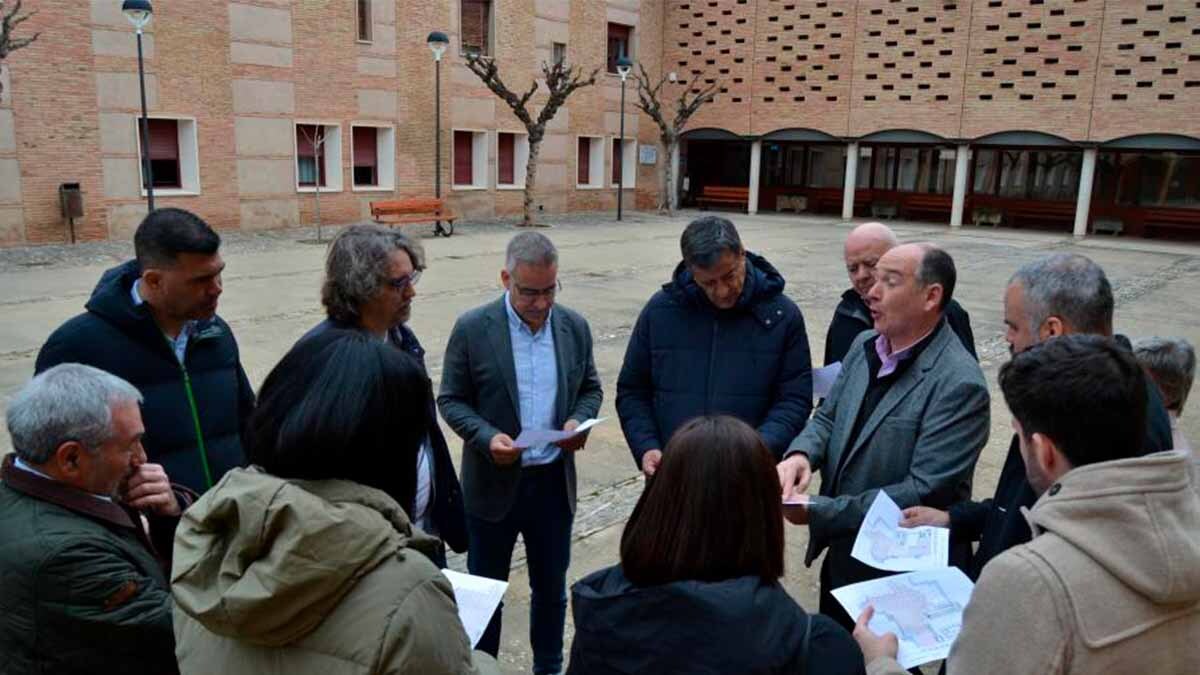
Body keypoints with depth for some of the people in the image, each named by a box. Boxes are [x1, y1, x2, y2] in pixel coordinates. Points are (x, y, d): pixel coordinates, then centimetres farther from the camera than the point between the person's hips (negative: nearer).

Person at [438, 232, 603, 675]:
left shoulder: (574, 327, 0)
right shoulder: (472, 329, -10)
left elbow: (590, 388, 10)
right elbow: (450, 399, -6)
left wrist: (579, 420, -11)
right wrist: (486, 437, -23)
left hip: (554, 483, 3)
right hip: (493, 484, -3)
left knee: (551, 587, 18)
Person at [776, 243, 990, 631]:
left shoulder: (959, 384, -23)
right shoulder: (864, 345, 1)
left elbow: (922, 492, -26)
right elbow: (828, 417, 8)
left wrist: (820, 512, -25)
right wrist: (801, 454, -15)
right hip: (841, 555, 7)